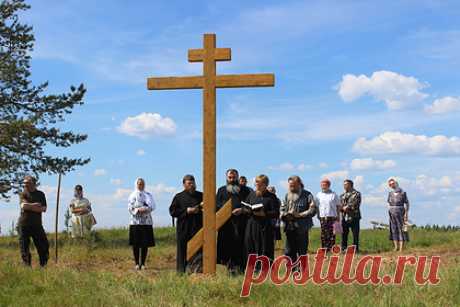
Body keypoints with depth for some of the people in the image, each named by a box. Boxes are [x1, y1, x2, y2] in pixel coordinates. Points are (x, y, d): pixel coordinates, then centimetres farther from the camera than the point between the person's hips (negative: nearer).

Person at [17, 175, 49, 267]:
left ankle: (43, 266, 12)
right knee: (24, 249, 0)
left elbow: (44, 209, -2)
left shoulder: (40, 194, 10)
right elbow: (24, 205, -14)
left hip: (37, 224, 1)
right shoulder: (22, 194, 6)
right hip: (24, 225, -1)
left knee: (44, 246, 0)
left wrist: (29, 206, -8)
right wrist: (36, 205, -7)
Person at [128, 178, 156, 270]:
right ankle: (137, 263, 4)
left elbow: (153, 206, 2)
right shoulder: (132, 195, 8)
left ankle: (143, 263, 6)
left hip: (147, 222, 2)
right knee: (135, 244, -3)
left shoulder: (148, 195, 14)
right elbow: (130, 208, -1)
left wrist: (145, 209, -18)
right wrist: (138, 210, -19)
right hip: (135, 221, -2)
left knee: (145, 244, -1)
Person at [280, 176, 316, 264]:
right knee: (289, 253, 6)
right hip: (289, 228, 5)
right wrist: (285, 215, -7)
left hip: (302, 228, -5)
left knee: (302, 253, 0)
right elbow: (282, 210, 16)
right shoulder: (287, 196, 15)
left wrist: (299, 215, -17)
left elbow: (313, 210, -8)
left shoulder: (307, 195, 0)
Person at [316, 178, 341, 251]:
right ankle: (324, 247, 4)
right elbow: (316, 206, 15)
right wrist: (318, 214, 3)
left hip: (332, 216, -1)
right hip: (322, 217, 1)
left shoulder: (333, 194, 9)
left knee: (332, 233, -4)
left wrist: (338, 216, 4)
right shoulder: (318, 195, 14)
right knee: (323, 233, -1)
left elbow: (338, 205, 10)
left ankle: (332, 247, 0)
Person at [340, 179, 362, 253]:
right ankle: (343, 249, 9)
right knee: (344, 234, 4)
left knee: (355, 234, -2)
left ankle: (355, 249, 3)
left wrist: (348, 207, -14)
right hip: (344, 217, 4)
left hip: (354, 217, -4)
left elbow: (356, 204, -9)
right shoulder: (342, 196, 18)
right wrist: (343, 208, -10)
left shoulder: (356, 194, 3)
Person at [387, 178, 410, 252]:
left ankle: (401, 248, -5)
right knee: (394, 229, 5)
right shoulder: (390, 193, 10)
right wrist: (389, 213, 8)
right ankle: (396, 247, 11)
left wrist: (406, 214, -10)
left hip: (400, 212, -5)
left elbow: (406, 204, -4)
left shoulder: (402, 193, -4)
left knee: (401, 229, -5)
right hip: (392, 213, 5)